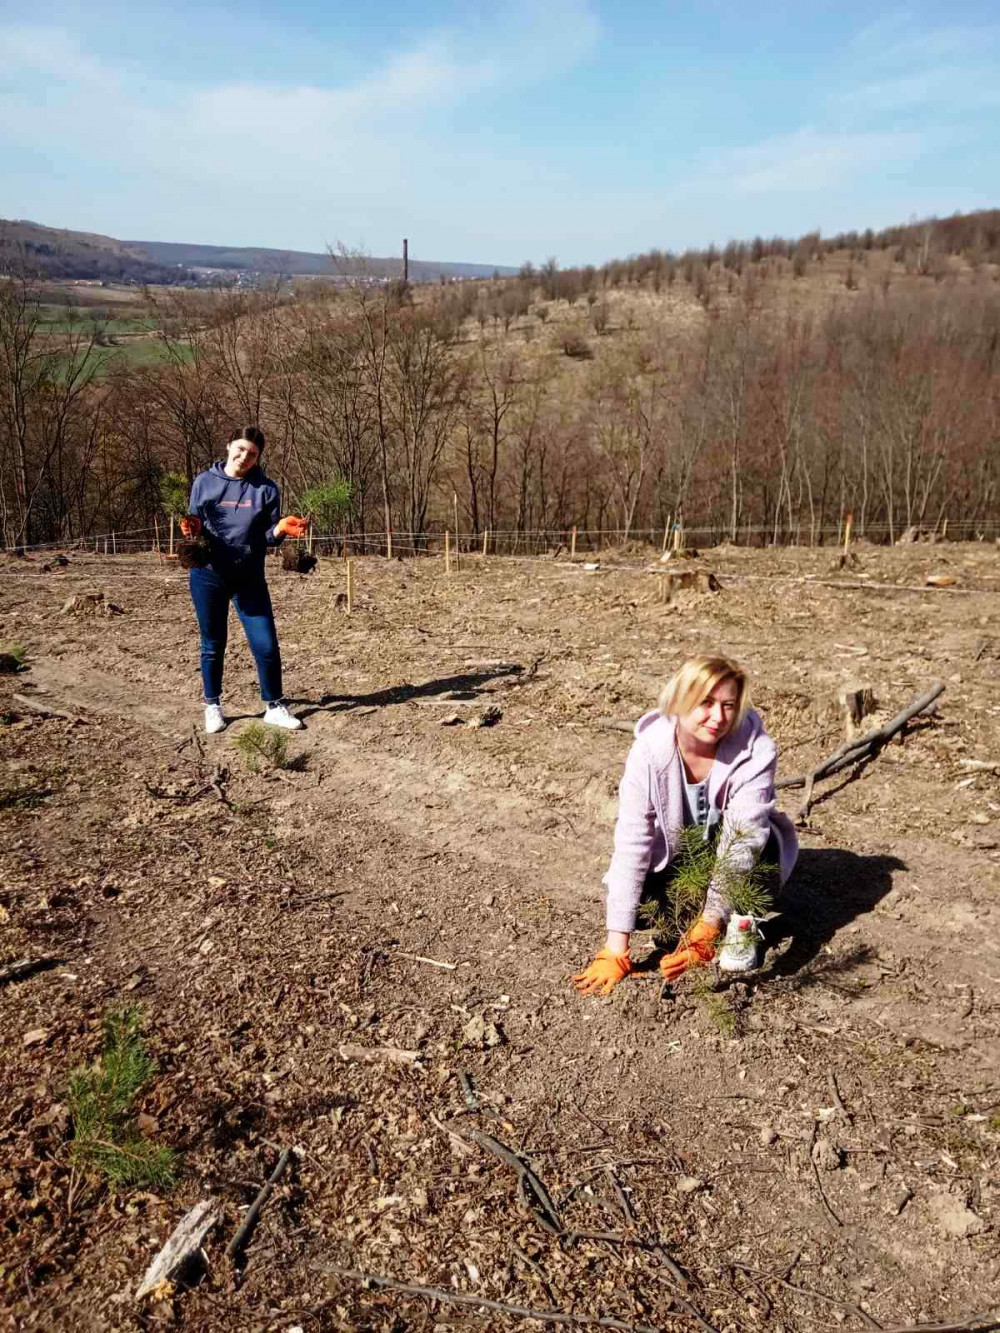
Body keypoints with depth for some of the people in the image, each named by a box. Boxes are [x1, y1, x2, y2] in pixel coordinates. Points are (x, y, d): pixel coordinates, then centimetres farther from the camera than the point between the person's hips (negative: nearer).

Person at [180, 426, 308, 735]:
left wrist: (281, 528, -23)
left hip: (250, 579, 0)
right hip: (208, 576, 0)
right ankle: (213, 706, 25)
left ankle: (273, 707, 13)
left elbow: (268, 537, -1)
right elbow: (194, 526, 6)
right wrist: (194, 528, -17)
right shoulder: (205, 482, 0)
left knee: (266, 645, -2)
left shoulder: (266, 488, -1)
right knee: (213, 646, 10)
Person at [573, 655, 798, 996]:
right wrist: (616, 950, -32)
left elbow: (741, 839, -35)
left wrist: (705, 931, -43)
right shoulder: (649, 751, -26)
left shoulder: (756, 751, -29)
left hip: (742, 866, -1)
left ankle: (741, 925, -12)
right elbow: (631, 843, -29)